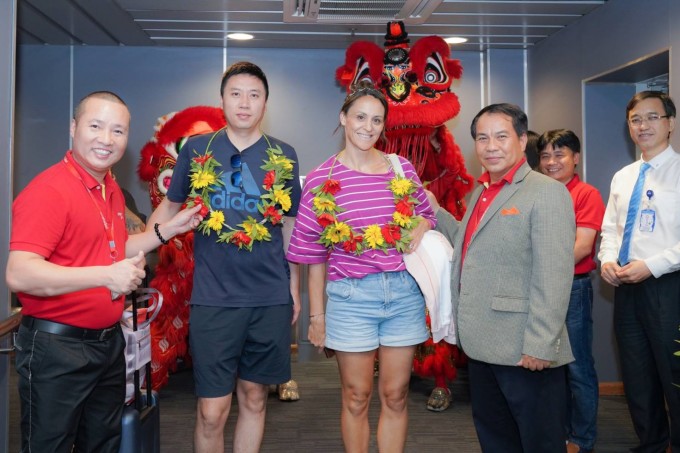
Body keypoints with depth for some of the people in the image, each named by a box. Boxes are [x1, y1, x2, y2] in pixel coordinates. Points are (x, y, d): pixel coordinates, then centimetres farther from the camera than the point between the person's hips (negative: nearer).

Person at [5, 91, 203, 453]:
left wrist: (168, 229, 13)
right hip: (56, 346, -8)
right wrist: (106, 276, -34)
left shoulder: (112, 191, 8)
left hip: (109, 341, 9)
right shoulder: (49, 189, -20)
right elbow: (19, 275, -28)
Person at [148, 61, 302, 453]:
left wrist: (294, 286, 10)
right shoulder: (197, 150, 2)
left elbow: (290, 225, 10)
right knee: (212, 410, 2)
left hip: (270, 298, 1)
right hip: (213, 298, -1)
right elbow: (170, 207, 11)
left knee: (254, 398, 13)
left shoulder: (283, 156, 4)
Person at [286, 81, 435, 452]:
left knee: (395, 395, 12)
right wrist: (316, 314, 2)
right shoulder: (321, 179, -2)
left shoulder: (402, 169, 3)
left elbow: (427, 213, 18)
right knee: (356, 397, 11)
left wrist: (421, 228, -7)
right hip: (351, 296, -2)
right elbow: (313, 254, 1)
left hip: (404, 292, 2)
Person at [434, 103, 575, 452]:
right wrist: (432, 210, 14)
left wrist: (540, 345, -22)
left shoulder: (547, 192, -13)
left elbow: (553, 277, -19)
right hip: (481, 345, 8)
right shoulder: (481, 192, 13)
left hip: (524, 352, -8)